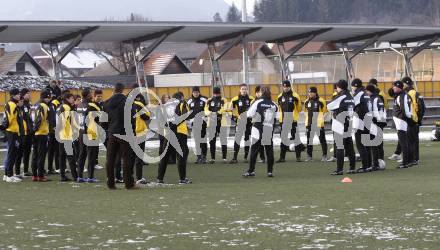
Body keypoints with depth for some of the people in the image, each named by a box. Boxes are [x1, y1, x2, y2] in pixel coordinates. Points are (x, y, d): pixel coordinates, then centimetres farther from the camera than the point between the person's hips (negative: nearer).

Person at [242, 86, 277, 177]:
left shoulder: (258, 102, -8)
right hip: (269, 131, 2)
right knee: (269, 151, 9)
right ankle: (270, 171, 8)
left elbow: (249, 114, -8)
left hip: (258, 130, -2)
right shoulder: (274, 105, 1)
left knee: (254, 150, 3)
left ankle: (251, 171, 0)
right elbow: (275, 118, 6)